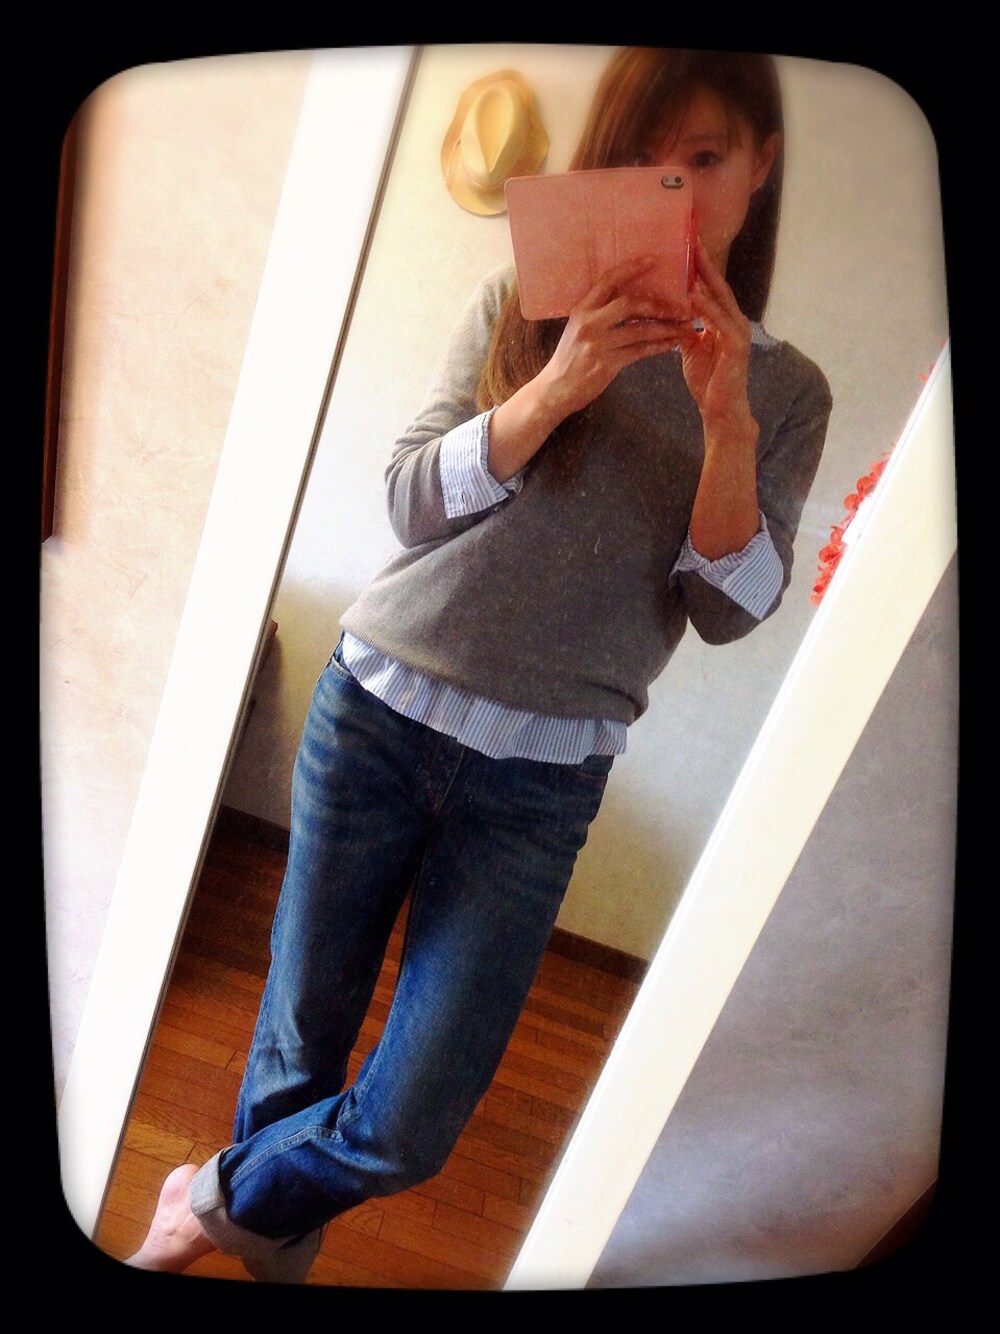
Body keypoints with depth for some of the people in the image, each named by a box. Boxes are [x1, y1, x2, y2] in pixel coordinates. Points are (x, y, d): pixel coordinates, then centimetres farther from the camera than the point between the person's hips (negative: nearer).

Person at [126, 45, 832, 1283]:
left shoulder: (786, 390, 6)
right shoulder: (520, 307, 4)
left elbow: (728, 609, -3)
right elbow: (411, 501, -4)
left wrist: (726, 421, -16)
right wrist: (554, 390, -17)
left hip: (542, 782, 1)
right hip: (378, 710, 0)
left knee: (409, 1127, 3)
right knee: (301, 1036, 13)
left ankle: (221, 1200, 38)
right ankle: (262, 1239, 47)